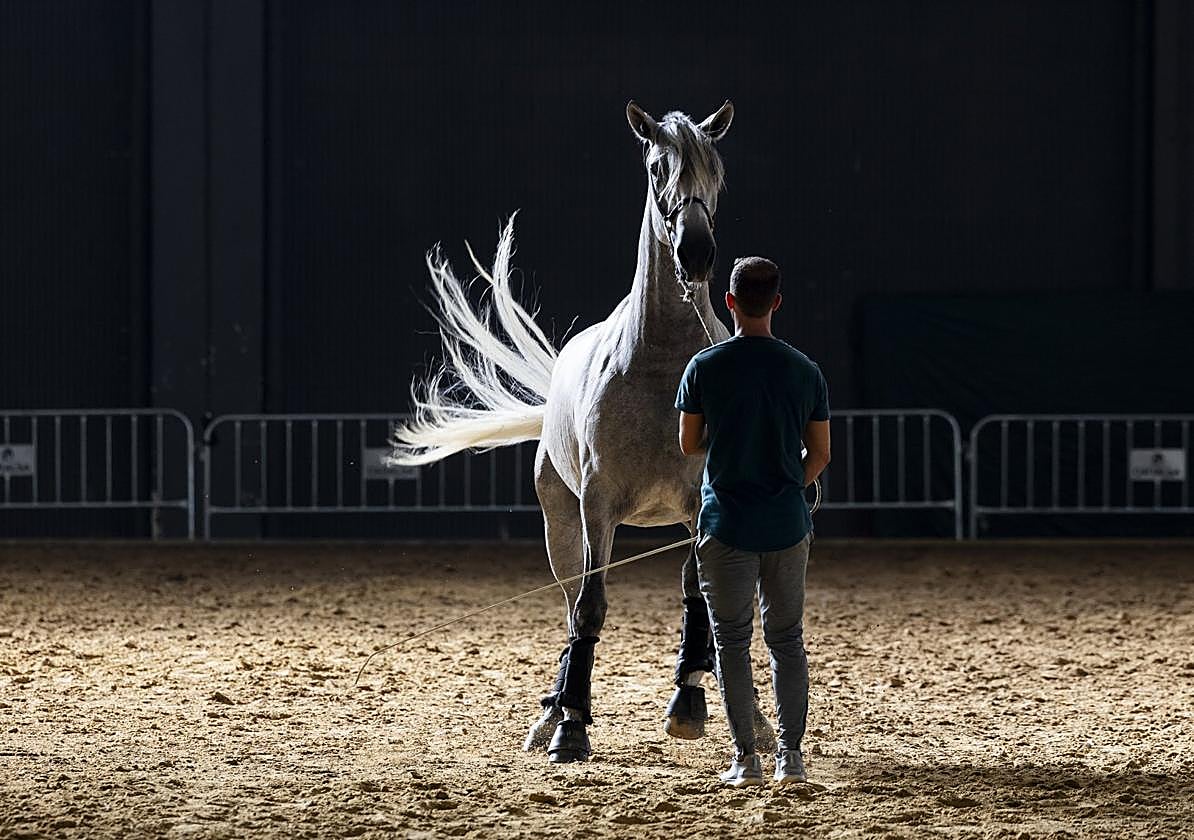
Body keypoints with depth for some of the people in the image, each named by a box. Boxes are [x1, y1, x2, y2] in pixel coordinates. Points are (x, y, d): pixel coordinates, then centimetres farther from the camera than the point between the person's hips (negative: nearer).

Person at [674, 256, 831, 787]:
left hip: (726, 524, -2)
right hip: (788, 524, 2)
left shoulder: (705, 367, -8)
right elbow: (820, 455, 3)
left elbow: (689, 445, 1)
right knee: (787, 641, 12)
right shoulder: (805, 371, -1)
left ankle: (745, 758, 3)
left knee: (732, 642, 5)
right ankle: (790, 754, 10)